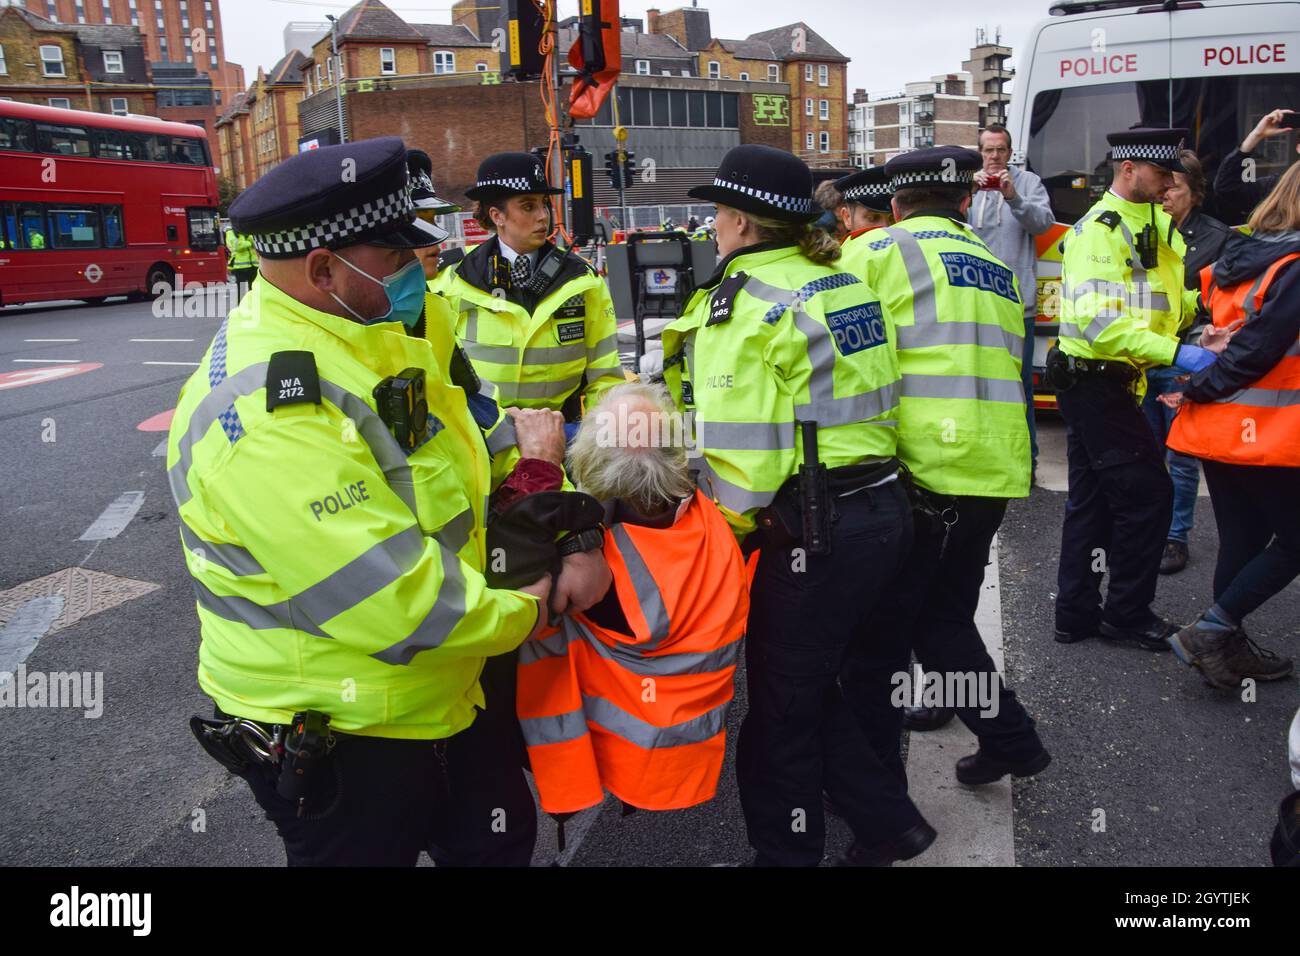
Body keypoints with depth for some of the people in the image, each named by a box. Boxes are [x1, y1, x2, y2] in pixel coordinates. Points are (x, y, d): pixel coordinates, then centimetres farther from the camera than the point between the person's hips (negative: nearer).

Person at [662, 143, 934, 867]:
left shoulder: (745, 304, -12)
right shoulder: (844, 283, 13)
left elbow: (738, 451, -17)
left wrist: (730, 528, -1)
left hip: (817, 530, -9)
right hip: (885, 505, 9)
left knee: (783, 705, 8)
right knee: (815, 687, 22)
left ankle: (788, 850, 25)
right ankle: (888, 822, 31)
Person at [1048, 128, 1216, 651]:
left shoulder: (1153, 224, 15)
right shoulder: (1099, 230, -15)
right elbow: (1099, 321, -27)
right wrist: (1173, 351, -31)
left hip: (1093, 386, 10)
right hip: (1097, 383, -10)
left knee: (1092, 499, 13)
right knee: (1148, 493, -3)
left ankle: (1076, 613, 22)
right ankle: (1127, 613, 11)